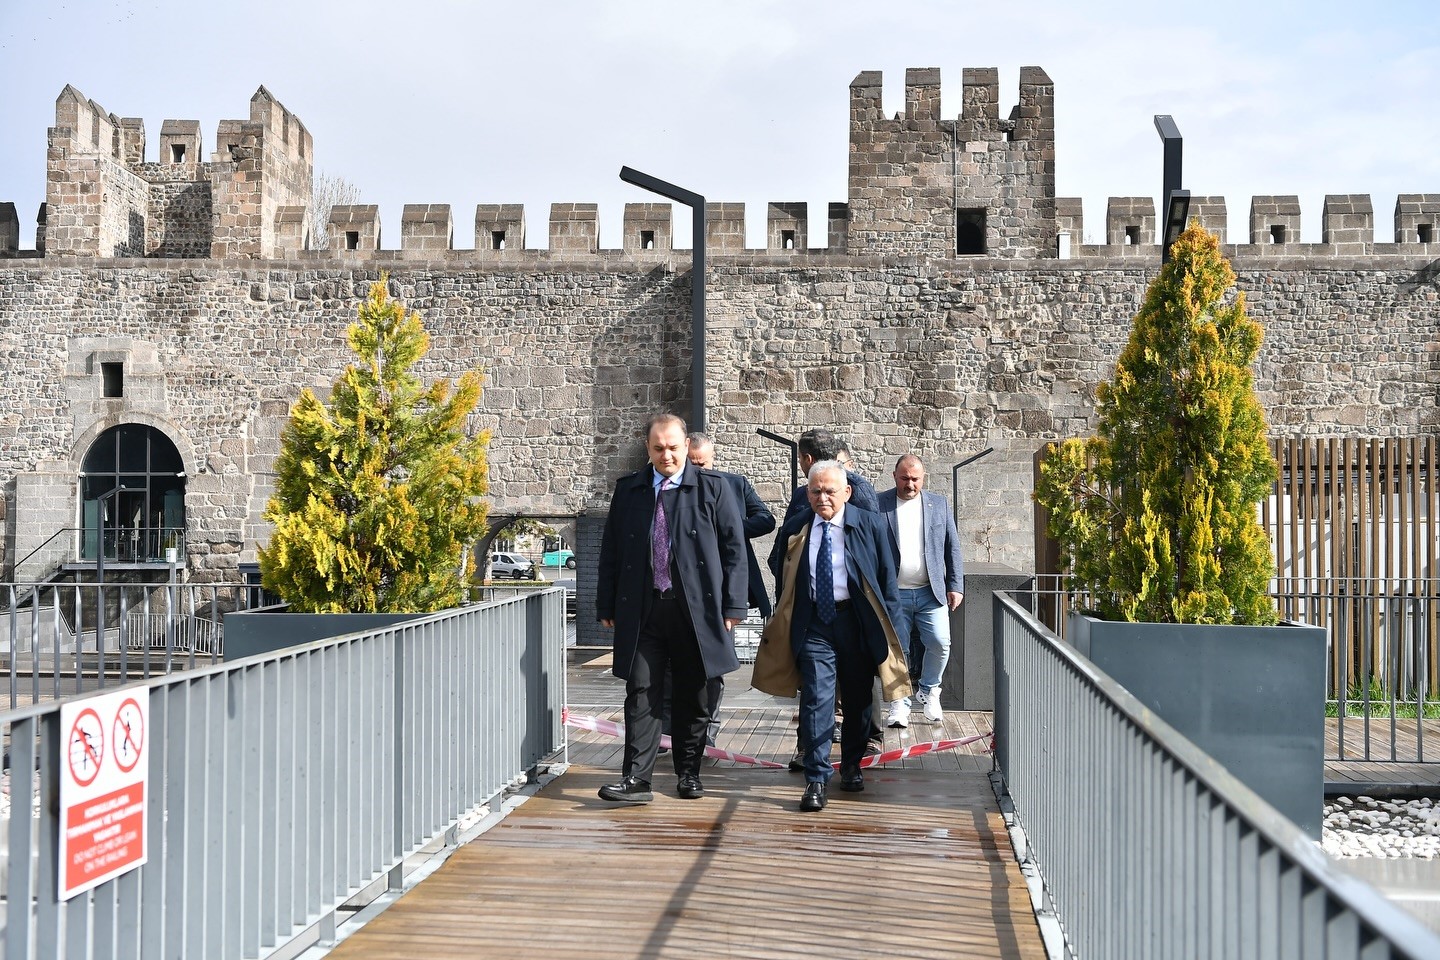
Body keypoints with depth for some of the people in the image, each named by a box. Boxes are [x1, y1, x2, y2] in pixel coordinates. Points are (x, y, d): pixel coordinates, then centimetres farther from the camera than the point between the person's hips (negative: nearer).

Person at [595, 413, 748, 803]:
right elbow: (611, 550, 12)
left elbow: (734, 549, 1)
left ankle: (688, 773, 22)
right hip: (642, 610, 1)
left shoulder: (714, 487, 1)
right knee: (641, 693, -4)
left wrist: (733, 606, -5)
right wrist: (607, 605, 8)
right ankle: (636, 779, -4)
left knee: (694, 698, 8)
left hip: (698, 610, -1)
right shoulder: (628, 489, 8)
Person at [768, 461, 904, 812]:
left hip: (857, 622, 0)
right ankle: (816, 780, -7)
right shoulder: (794, 529, 4)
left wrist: (887, 626, 0)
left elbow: (886, 576, 3)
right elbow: (778, 570, 19)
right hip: (813, 624, 0)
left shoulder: (870, 524, 0)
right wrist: (785, 619, 13)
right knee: (816, 699, -10)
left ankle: (851, 766, 32)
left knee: (857, 699, 12)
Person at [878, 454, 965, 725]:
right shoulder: (879, 505, -1)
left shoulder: (939, 504, 8)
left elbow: (952, 547, 10)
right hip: (893, 593, -2)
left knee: (940, 643, -6)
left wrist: (956, 586, 3)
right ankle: (899, 704, 15)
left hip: (931, 591, 2)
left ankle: (929, 691, 19)